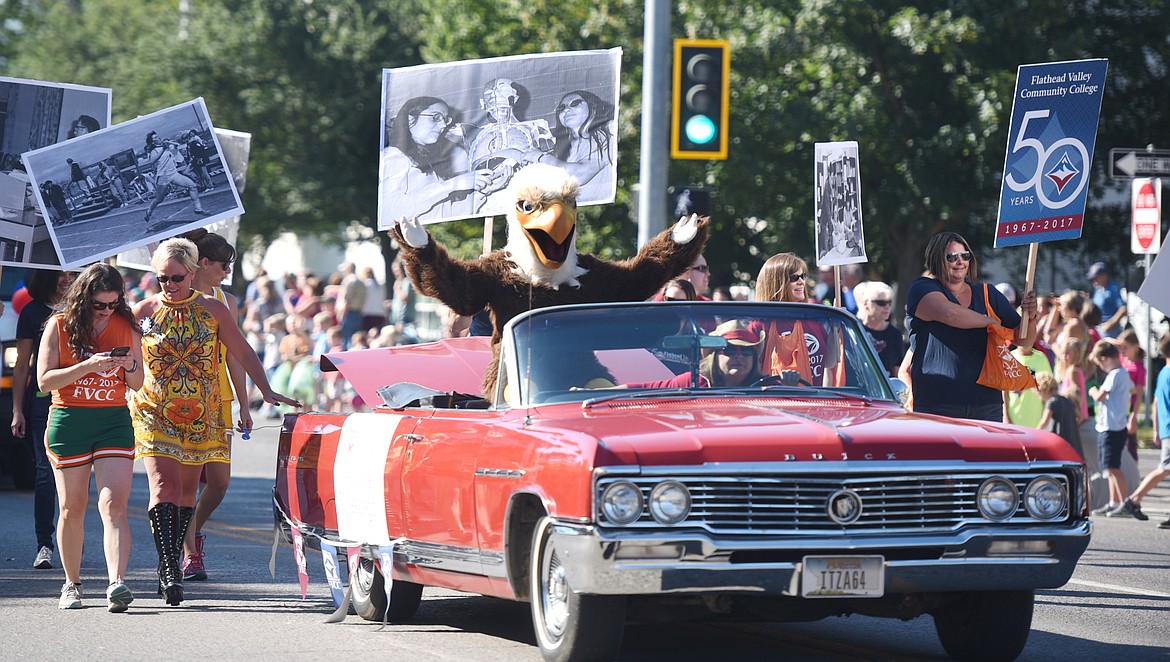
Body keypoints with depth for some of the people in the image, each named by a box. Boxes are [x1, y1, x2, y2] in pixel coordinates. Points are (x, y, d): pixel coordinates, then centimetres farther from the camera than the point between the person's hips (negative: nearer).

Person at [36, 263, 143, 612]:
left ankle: (117, 583, -25)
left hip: (115, 422, 1)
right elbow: (45, 379, -7)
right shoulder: (59, 326, 0)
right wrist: (88, 366, -19)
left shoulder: (126, 327, 7)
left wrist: (131, 366, -9)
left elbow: (137, 384, 15)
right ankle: (72, 584, 20)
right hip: (69, 422, -1)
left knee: (114, 505, -14)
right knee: (72, 508, 5)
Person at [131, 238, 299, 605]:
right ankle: (169, 570, -21)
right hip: (154, 414, -2)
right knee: (165, 485, -15)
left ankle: (170, 565, 18)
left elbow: (243, 354, 9)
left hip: (200, 416, 2)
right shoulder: (144, 311, 1)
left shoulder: (213, 310, 3)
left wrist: (266, 390, 3)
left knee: (186, 490, 6)